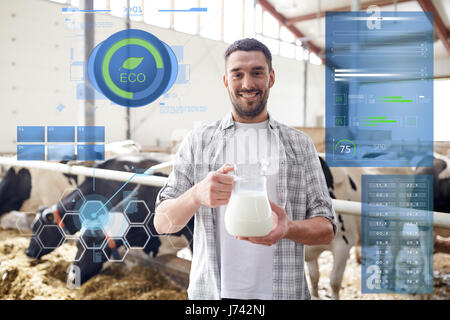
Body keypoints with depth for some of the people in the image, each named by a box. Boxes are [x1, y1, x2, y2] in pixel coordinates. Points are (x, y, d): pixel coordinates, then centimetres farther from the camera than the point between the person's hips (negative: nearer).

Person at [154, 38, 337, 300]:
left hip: (283, 291, 1)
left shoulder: (300, 144, 4)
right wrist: (197, 195, -22)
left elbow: (327, 229, 2)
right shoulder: (198, 141, 2)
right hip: (211, 291, 0)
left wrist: (289, 229, -20)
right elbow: (163, 223, -1)